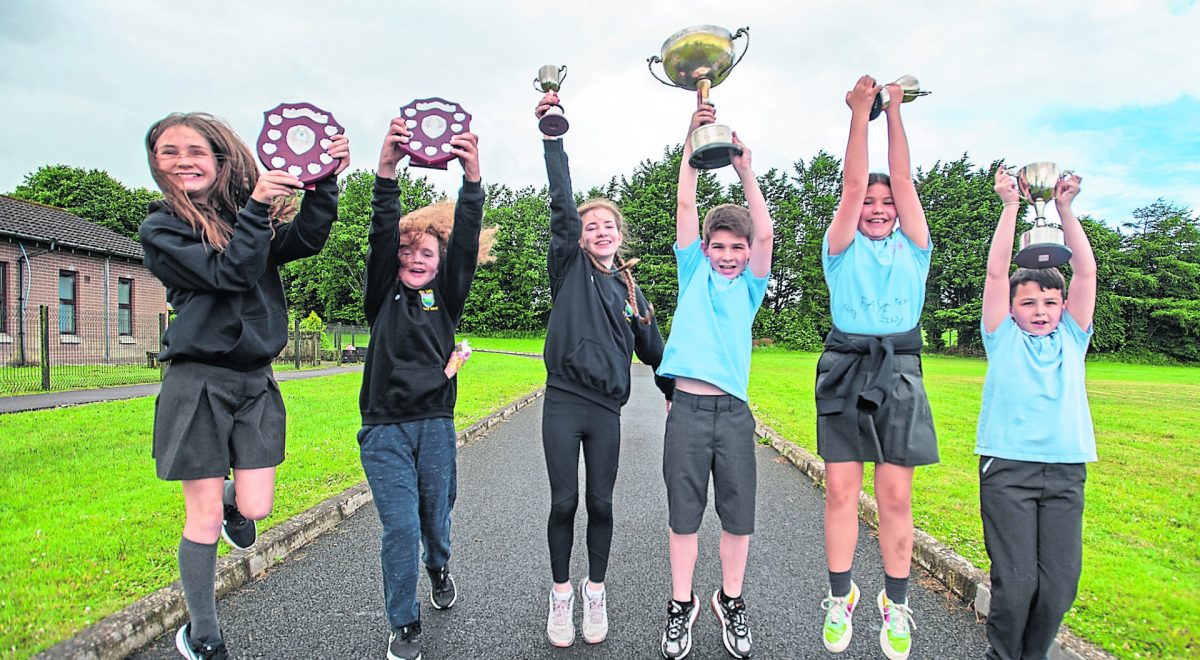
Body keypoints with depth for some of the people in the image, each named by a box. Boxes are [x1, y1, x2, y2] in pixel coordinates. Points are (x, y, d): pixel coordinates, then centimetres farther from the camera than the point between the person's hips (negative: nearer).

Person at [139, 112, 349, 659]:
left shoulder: (248, 216, 9)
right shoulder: (160, 229, -2)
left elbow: (306, 239, -10)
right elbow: (227, 273, -17)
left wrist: (324, 180, -20)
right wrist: (258, 207, -21)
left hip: (256, 381, 3)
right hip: (198, 382, -3)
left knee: (254, 510, 1)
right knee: (205, 519, 3)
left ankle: (229, 500, 40)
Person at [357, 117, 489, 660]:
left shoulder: (446, 296, 6)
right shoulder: (383, 294, 4)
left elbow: (466, 243, -10)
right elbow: (382, 235, -12)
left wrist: (472, 179, -24)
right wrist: (386, 172, -27)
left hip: (436, 423, 2)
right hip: (384, 427, -1)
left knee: (436, 515, 14)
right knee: (400, 526, -5)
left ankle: (438, 567, 49)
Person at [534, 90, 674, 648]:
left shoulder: (629, 289, 12)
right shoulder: (570, 267, 3)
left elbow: (652, 347, 19)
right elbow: (562, 207, -10)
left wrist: (674, 390, 20)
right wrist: (552, 139, -17)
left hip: (606, 409, 3)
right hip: (563, 402, -2)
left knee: (600, 504, 8)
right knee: (564, 503, 3)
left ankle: (595, 593, 27)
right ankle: (561, 596, 22)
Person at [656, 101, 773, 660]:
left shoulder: (750, 285, 10)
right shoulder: (693, 272, 9)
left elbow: (765, 233, -6)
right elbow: (684, 205, 3)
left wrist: (745, 173, -9)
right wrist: (692, 144, -2)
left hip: (733, 410, 1)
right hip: (687, 408, -1)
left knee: (738, 514, 7)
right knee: (684, 513, 7)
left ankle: (730, 600, 28)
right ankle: (682, 604, 24)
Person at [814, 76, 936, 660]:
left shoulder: (913, 248, 15)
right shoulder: (843, 248, 11)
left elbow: (904, 180, 8)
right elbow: (853, 184, 3)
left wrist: (894, 112, 8)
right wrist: (860, 112, 2)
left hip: (899, 372, 1)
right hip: (846, 368, -1)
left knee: (896, 495, 1)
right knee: (841, 491, 0)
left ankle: (896, 603, 16)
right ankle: (840, 597, 15)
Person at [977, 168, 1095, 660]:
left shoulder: (1072, 338, 14)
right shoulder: (1003, 338, 7)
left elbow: (1086, 272, 8)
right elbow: (996, 272, 1)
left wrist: (1065, 209, 4)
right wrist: (1010, 205, -1)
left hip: (1066, 470, 3)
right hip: (1008, 468, -3)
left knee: (1059, 582, 2)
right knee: (1015, 581, -6)